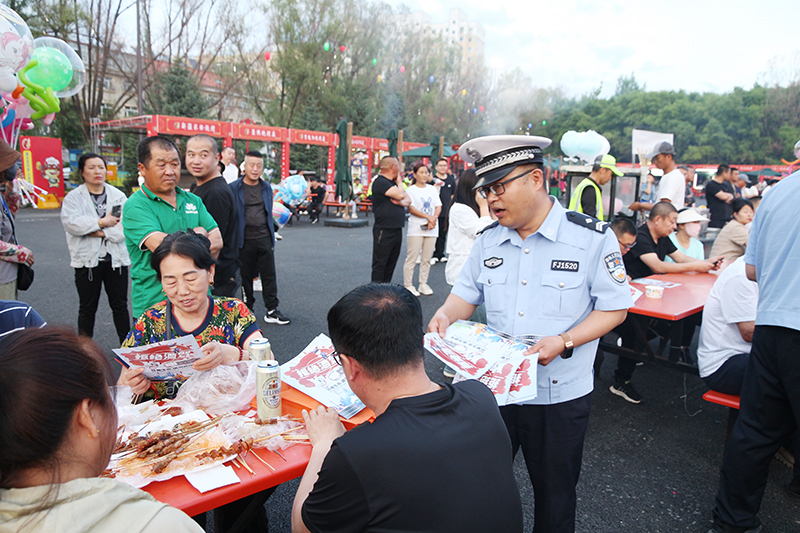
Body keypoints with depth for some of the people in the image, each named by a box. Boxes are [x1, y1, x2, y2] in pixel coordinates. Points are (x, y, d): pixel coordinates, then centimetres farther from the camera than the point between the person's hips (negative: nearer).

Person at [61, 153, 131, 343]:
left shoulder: (118, 196, 7)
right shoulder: (73, 197, 4)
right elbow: (70, 223, -14)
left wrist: (103, 233, -15)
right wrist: (102, 222, -14)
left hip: (116, 258, 1)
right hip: (87, 260, -1)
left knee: (120, 306, 8)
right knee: (87, 308, 8)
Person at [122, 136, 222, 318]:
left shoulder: (193, 200, 11)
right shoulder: (135, 206, -6)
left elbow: (217, 241, 1)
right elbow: (160, 245, -20)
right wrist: (197, 234, -5)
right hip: (154, 303, -4)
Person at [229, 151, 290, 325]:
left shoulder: (267, 188, 10)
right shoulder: (234, 188, -2)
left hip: (265, 239, 3)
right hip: (245, 240, -3)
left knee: (269, 275, 2)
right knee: (246, 276, 9)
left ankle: (272, 310, 8)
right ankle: (249, 306, 25)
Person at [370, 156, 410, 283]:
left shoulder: (393, 182, 17)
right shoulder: (380, 182, -12)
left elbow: (408, 200, 15)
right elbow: (399, 194, -22)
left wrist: (402, 202, -9)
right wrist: (399, 181, -2)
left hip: (397, 229, 9)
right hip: (384, 231, -9)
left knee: (391, 263, 13)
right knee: (380, 263, -2)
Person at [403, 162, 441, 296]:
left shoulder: (432, 189, 15)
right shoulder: (411, 190, 1)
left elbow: (438, 207, 10)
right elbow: (411, 209, -9)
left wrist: (433, 219, -9)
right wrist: (428, 216, -16)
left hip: (432, 229, 5)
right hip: (416, 228, -4)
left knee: (427, 259, 8)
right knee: (411, 258, -4)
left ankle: (423, 284, 18)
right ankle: (408, 285, 4)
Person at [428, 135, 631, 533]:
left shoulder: (593, 238, -12)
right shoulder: (488, 240, 2)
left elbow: (614, 308, -8)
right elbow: (467, 294, 11)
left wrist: (564, 342, -23)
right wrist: (446, 314, -11)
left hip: (559, 395, -3)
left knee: (554, 495, 17)